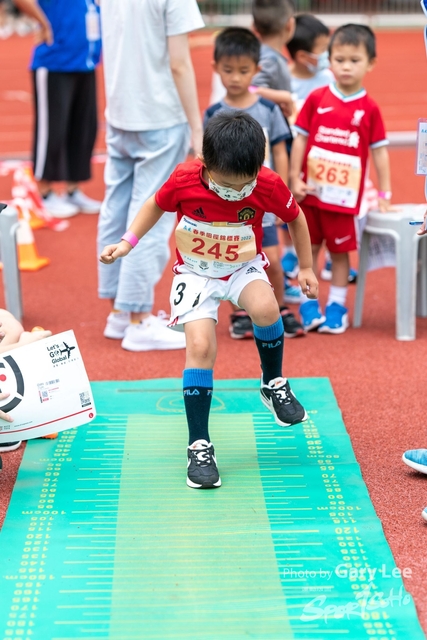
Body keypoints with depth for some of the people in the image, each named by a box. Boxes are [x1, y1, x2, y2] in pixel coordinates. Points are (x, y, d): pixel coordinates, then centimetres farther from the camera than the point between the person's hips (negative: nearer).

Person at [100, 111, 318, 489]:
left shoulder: (269, 185, -22)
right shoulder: (184, 180, -23)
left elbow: (295, 217, -2)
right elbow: (156, 205, 0)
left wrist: (306, 267, 5)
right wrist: (127, 242, -8)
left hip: (244, 266, 0)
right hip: (195, 271, 0)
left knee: (265, 309, -33)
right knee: (200, 347, -18)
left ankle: (274, 384, -3)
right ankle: (199, 447, -6)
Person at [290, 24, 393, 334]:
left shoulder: (369, 108, -3)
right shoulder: (317, 99, -1)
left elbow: (380, 150, 1)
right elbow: (300, 139, 1)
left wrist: (384, 194, 0)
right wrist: (295, 180, -4)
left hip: (344, 195, -1)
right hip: (311, 191, 1)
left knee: (340, 250, 9)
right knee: (308, 248, 9)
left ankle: (336, 307, 19)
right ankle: (308, 305, 19)